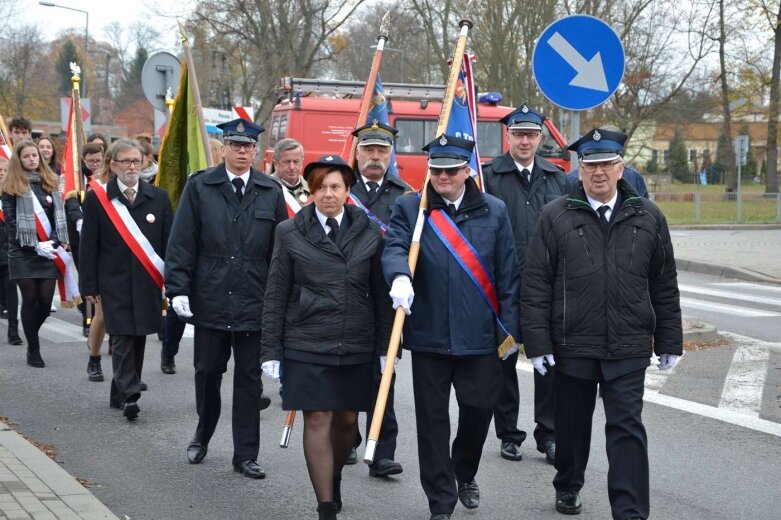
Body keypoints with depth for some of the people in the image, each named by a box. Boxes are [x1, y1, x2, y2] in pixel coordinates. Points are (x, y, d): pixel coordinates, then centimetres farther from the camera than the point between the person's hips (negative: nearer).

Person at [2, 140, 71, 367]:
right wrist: (34, 246, -12)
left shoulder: (50, 183, 12)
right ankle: (33, 350, 8)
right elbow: (11, 221, -4)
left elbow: (59, 217, 10)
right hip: (23, 253, -3)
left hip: (48, 252, 3)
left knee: (46, 300, -1)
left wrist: (53, 242, -6)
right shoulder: (12, 188, 1)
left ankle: (32, 336, 26)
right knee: (30, 299, -1)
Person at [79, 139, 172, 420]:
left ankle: (121, 394, 21)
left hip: (148, 282, 3)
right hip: (114, 283, -2)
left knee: (137, 338, 8)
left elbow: (170, 241, 6)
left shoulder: (158, 197, 6)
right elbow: (89, 245, 1)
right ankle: (129, 396, -9)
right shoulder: (96, 198, 1)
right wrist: (89, 285, -2)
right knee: (122, 339, -9)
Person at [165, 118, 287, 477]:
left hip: (254, 302, 1)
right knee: (207, 372, 12)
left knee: (249, 379, 5)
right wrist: (178, 289, -8)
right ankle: (202, 435, 36)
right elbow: (181, 243, -1)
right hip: (210, 300, 0)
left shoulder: (271, 192, 4)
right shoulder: (199, 187, 1)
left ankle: (245, 455, 14)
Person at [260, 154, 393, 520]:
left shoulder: (369, 232, 3)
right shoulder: (290, 233, 0)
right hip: (307, 346, -2)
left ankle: (334, 480, 39)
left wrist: (385, 348, 2)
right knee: (317, 421, -3)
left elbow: (381, 295, 5)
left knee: (346, 420, 12)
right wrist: (271, 350, -2)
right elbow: (276, 295, 2)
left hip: (357, 347, 2)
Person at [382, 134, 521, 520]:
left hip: (480, 336, 1)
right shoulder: (409, 208, 5)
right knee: (433, 420, 5)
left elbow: (508, 274, 6)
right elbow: (394, 247, -12)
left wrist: (510, 326, 2)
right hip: (428, 334, 0)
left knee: (479, 408, 7)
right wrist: (399, 276, -34)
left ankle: (465, 474, 38)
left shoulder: (494, 211, 6)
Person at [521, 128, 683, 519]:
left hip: (629, 347, 0)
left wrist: (669, 342, 8)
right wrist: (537, 342, -6)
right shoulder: (556, 217, -1)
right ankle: (567, 488, 37)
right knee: (572, 423, 15)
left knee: (627, 428, -3)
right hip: (572, 345, 0)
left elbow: (665, 286, 9)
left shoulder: (647, 217, 4)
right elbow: (536, 285, -2)